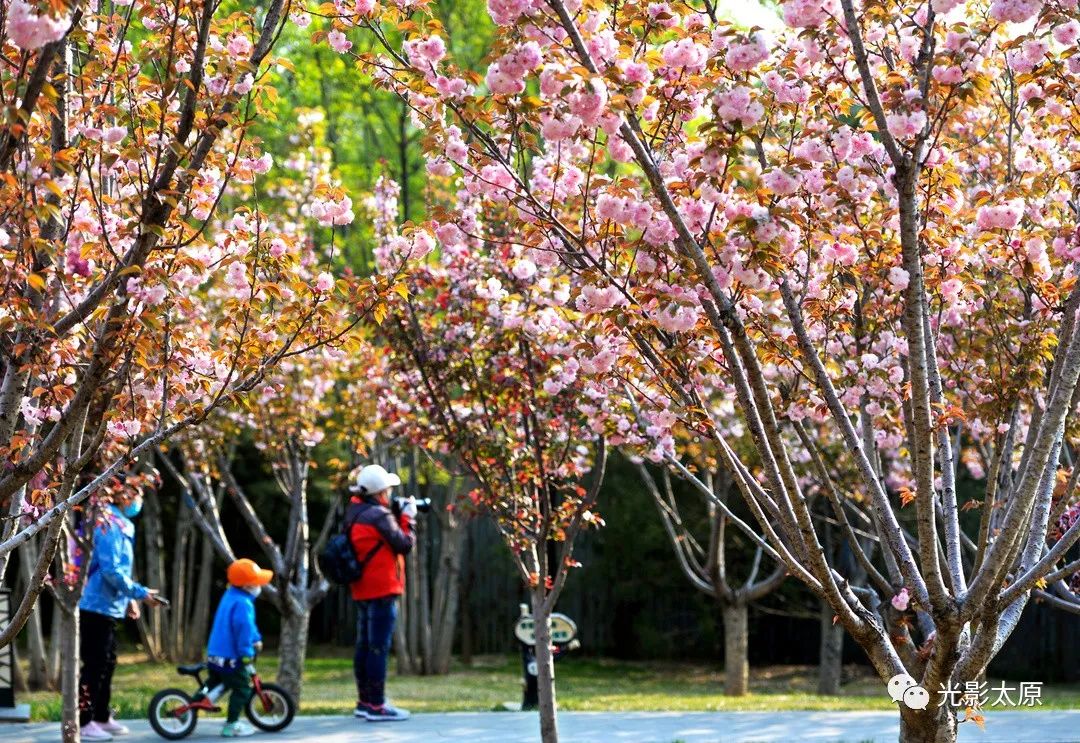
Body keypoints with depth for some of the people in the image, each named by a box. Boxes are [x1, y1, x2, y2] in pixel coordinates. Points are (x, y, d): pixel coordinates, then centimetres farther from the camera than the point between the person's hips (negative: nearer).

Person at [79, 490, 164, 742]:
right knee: (95, 665, -6)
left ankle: (102, 717, 24)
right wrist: (139, 593, -17)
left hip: (108, 607, 10)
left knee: (107, 664, 16)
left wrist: (128, 598, 16)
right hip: (97, 606, -10)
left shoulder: (120, 525, 15)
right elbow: (111, 570, -23)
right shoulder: (108, 525, -17)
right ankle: (84, 723, -2)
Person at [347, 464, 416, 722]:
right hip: (382, 590, -9)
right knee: (379, 648, -7)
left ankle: (364, 701, 21)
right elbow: (404, 545, -12)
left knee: (364, 646, 14)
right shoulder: (379, 515, -17)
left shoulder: (356, 512, 10)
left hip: (363, 591, 9)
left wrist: (398, 515, 7)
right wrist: (407, 517, 1)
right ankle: (376, 706, -6)